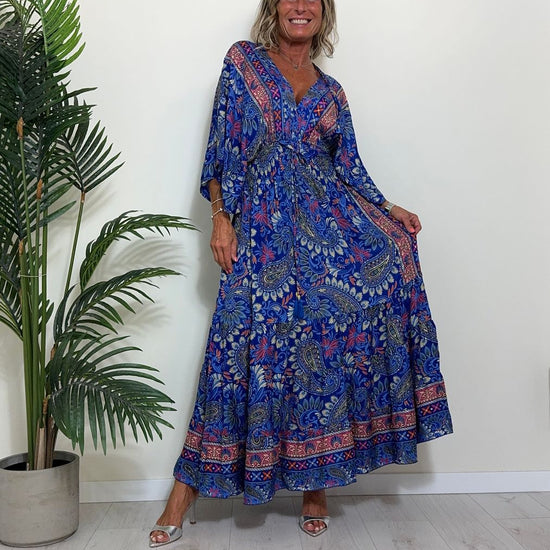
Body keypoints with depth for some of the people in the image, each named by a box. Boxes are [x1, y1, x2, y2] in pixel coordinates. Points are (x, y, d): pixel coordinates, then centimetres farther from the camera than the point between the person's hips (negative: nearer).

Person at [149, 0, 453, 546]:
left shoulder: (331, 92, 19)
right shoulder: (242, 61, 11)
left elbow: (348, 167, 15)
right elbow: (222, 147, 3)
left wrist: (388, 210, 0)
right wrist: (221, 219, -6)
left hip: (329, 217, 3)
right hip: (264, 226, -3)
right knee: (253, 342, -6)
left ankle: (315, 485, -4)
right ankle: (182, 496, 8)